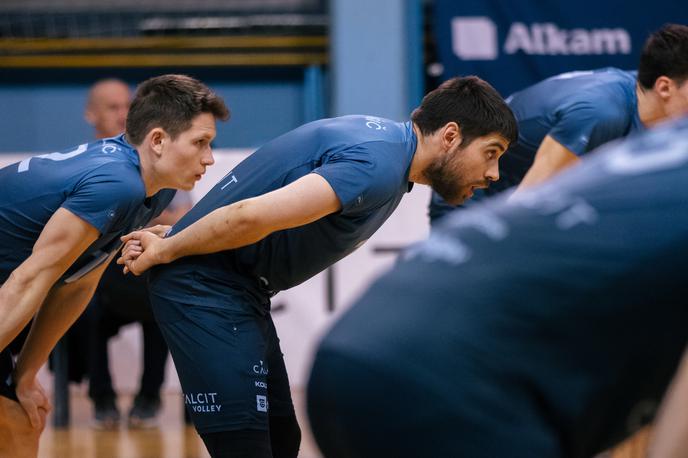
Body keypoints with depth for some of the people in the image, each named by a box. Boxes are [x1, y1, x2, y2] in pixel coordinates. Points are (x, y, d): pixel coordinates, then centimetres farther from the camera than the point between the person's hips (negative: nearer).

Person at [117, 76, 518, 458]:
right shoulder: (377, 166, -23)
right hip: (206, 290, -10)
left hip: (245, 293, 10)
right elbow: (253, 215, -30)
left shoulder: (388, 139, 11)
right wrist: (165, 251, -17)